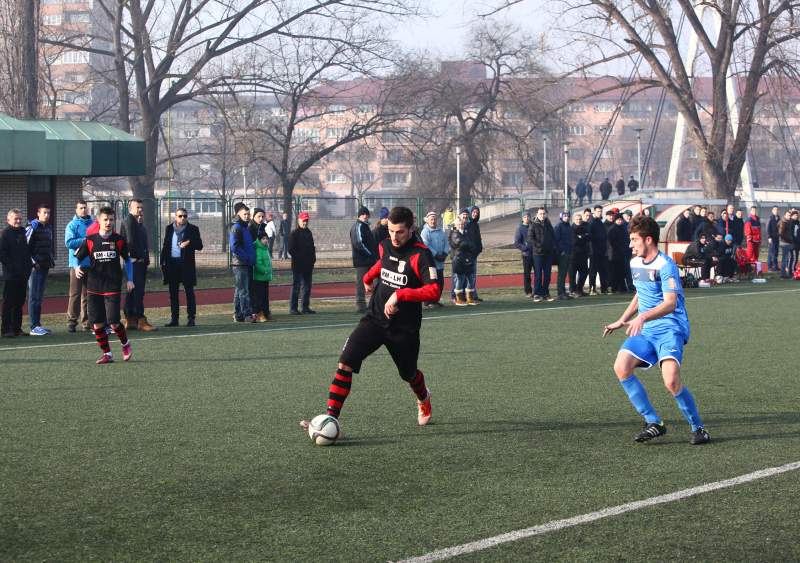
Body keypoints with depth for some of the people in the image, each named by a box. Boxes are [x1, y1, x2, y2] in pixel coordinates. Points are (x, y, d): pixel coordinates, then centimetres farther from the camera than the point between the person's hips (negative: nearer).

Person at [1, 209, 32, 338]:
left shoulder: (23, 232, 14)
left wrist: (28, 266, 7)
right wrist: (11, 266, -15)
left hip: (23, 275, 7)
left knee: (19, 302, 10)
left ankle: (17, 328, 17)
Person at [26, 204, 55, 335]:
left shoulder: (49, 228, 15)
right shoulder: (32, 227, -8)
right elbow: (25, 246, -12)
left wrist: (51, 260, 14)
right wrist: (32, 261, -16)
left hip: (45, 266, 8)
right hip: (35, 266, -8)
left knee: (40, 296, 11)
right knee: (34, 296, -7)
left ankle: (38, 324, 16)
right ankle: (34, 327, -8)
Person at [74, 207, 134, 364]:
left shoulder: (119, 240, 1)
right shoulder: (90, 240, 0)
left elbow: (127, 260, 13)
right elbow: (76, 257, 6)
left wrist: (130, 279, 5)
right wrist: (77, 268, -15)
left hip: (113, 287, -2)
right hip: (94, 288, 2)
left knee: (113, 322, -10)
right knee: (97, 324, -1)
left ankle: (125, 344, 19)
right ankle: (107, 354, 13)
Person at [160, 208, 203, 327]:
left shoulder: (193, 229, 2)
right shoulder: (169, 229, 11)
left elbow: (199, 246, 0)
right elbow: (165, 245, 14)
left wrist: (189, 243, -19)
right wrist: (162, 262, 6)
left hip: (186, 264, -3)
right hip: (172, 263, 3)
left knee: (189, 292, 0)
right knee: (173, 293, 6)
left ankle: (191, 318, 3)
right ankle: (174, 318, 12)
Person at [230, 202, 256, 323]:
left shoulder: (246, 227, 18)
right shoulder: (236, 227, -11)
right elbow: (234, 247, -20)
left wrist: (251, 259, 14)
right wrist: (246, 257, -16)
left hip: (247, 264, 9)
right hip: (240, 263, -9)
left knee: (240, 290, 12)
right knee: (243, 291, -9)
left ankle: (238, 315, 16)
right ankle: (247, 315, -12)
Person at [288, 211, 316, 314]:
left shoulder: (308, 232, 15)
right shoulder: (294, 234, -6)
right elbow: (291, 249, -10)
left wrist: (313, 258, 10)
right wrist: (298, 258, -15)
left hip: (308, 265, 7)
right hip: (298, 265, -7)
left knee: (307, 286, 9)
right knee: (296, 285, -6)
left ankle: (305, 307, 15)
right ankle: (293, 308, -4)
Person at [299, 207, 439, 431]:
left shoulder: (420, 255, -18)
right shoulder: (385, 246, 2)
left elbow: (433, 292, -29)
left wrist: (400, 295, -32)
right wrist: (368, 277, 35)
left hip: (404, 327, -4)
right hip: (375, 318, 4)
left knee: (409, 374, 17)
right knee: (345, 363, -16)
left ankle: (423, 399, 55)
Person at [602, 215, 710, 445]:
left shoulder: (665, 266, -15)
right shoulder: (635, 263, 12)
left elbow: (670, 303, -27)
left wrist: (642, 317, -39)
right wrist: (622, 321, 27)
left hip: (670, 329, -8)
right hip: (645, 330, 8)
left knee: (671, 381, -25)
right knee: (621, 367, -15)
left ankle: (698, 428, -2)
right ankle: (653, 422, -4)